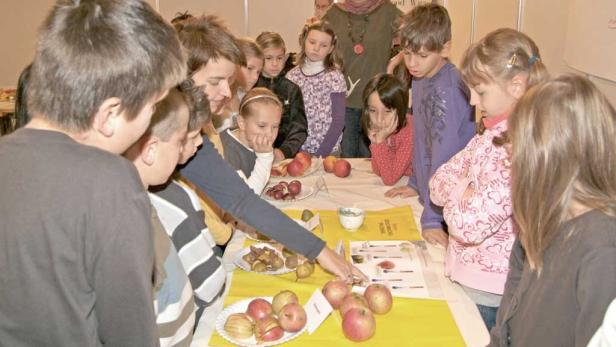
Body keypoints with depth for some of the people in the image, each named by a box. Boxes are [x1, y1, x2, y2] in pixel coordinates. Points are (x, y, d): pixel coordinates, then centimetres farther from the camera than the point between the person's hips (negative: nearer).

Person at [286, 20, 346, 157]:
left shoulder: (334, 77, -8)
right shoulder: (292, 75, 1)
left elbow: (338, 121, -9)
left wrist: (321, 153, -14)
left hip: (328, 151, -3)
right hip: (296, 149, 3)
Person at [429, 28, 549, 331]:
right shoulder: (492, 132, 3)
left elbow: (469, 225, -30)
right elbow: (438, 182, 4)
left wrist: (454, 194, -11)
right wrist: (465, 191, -16)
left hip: (487, 293, -8)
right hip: (467, 277, 8)